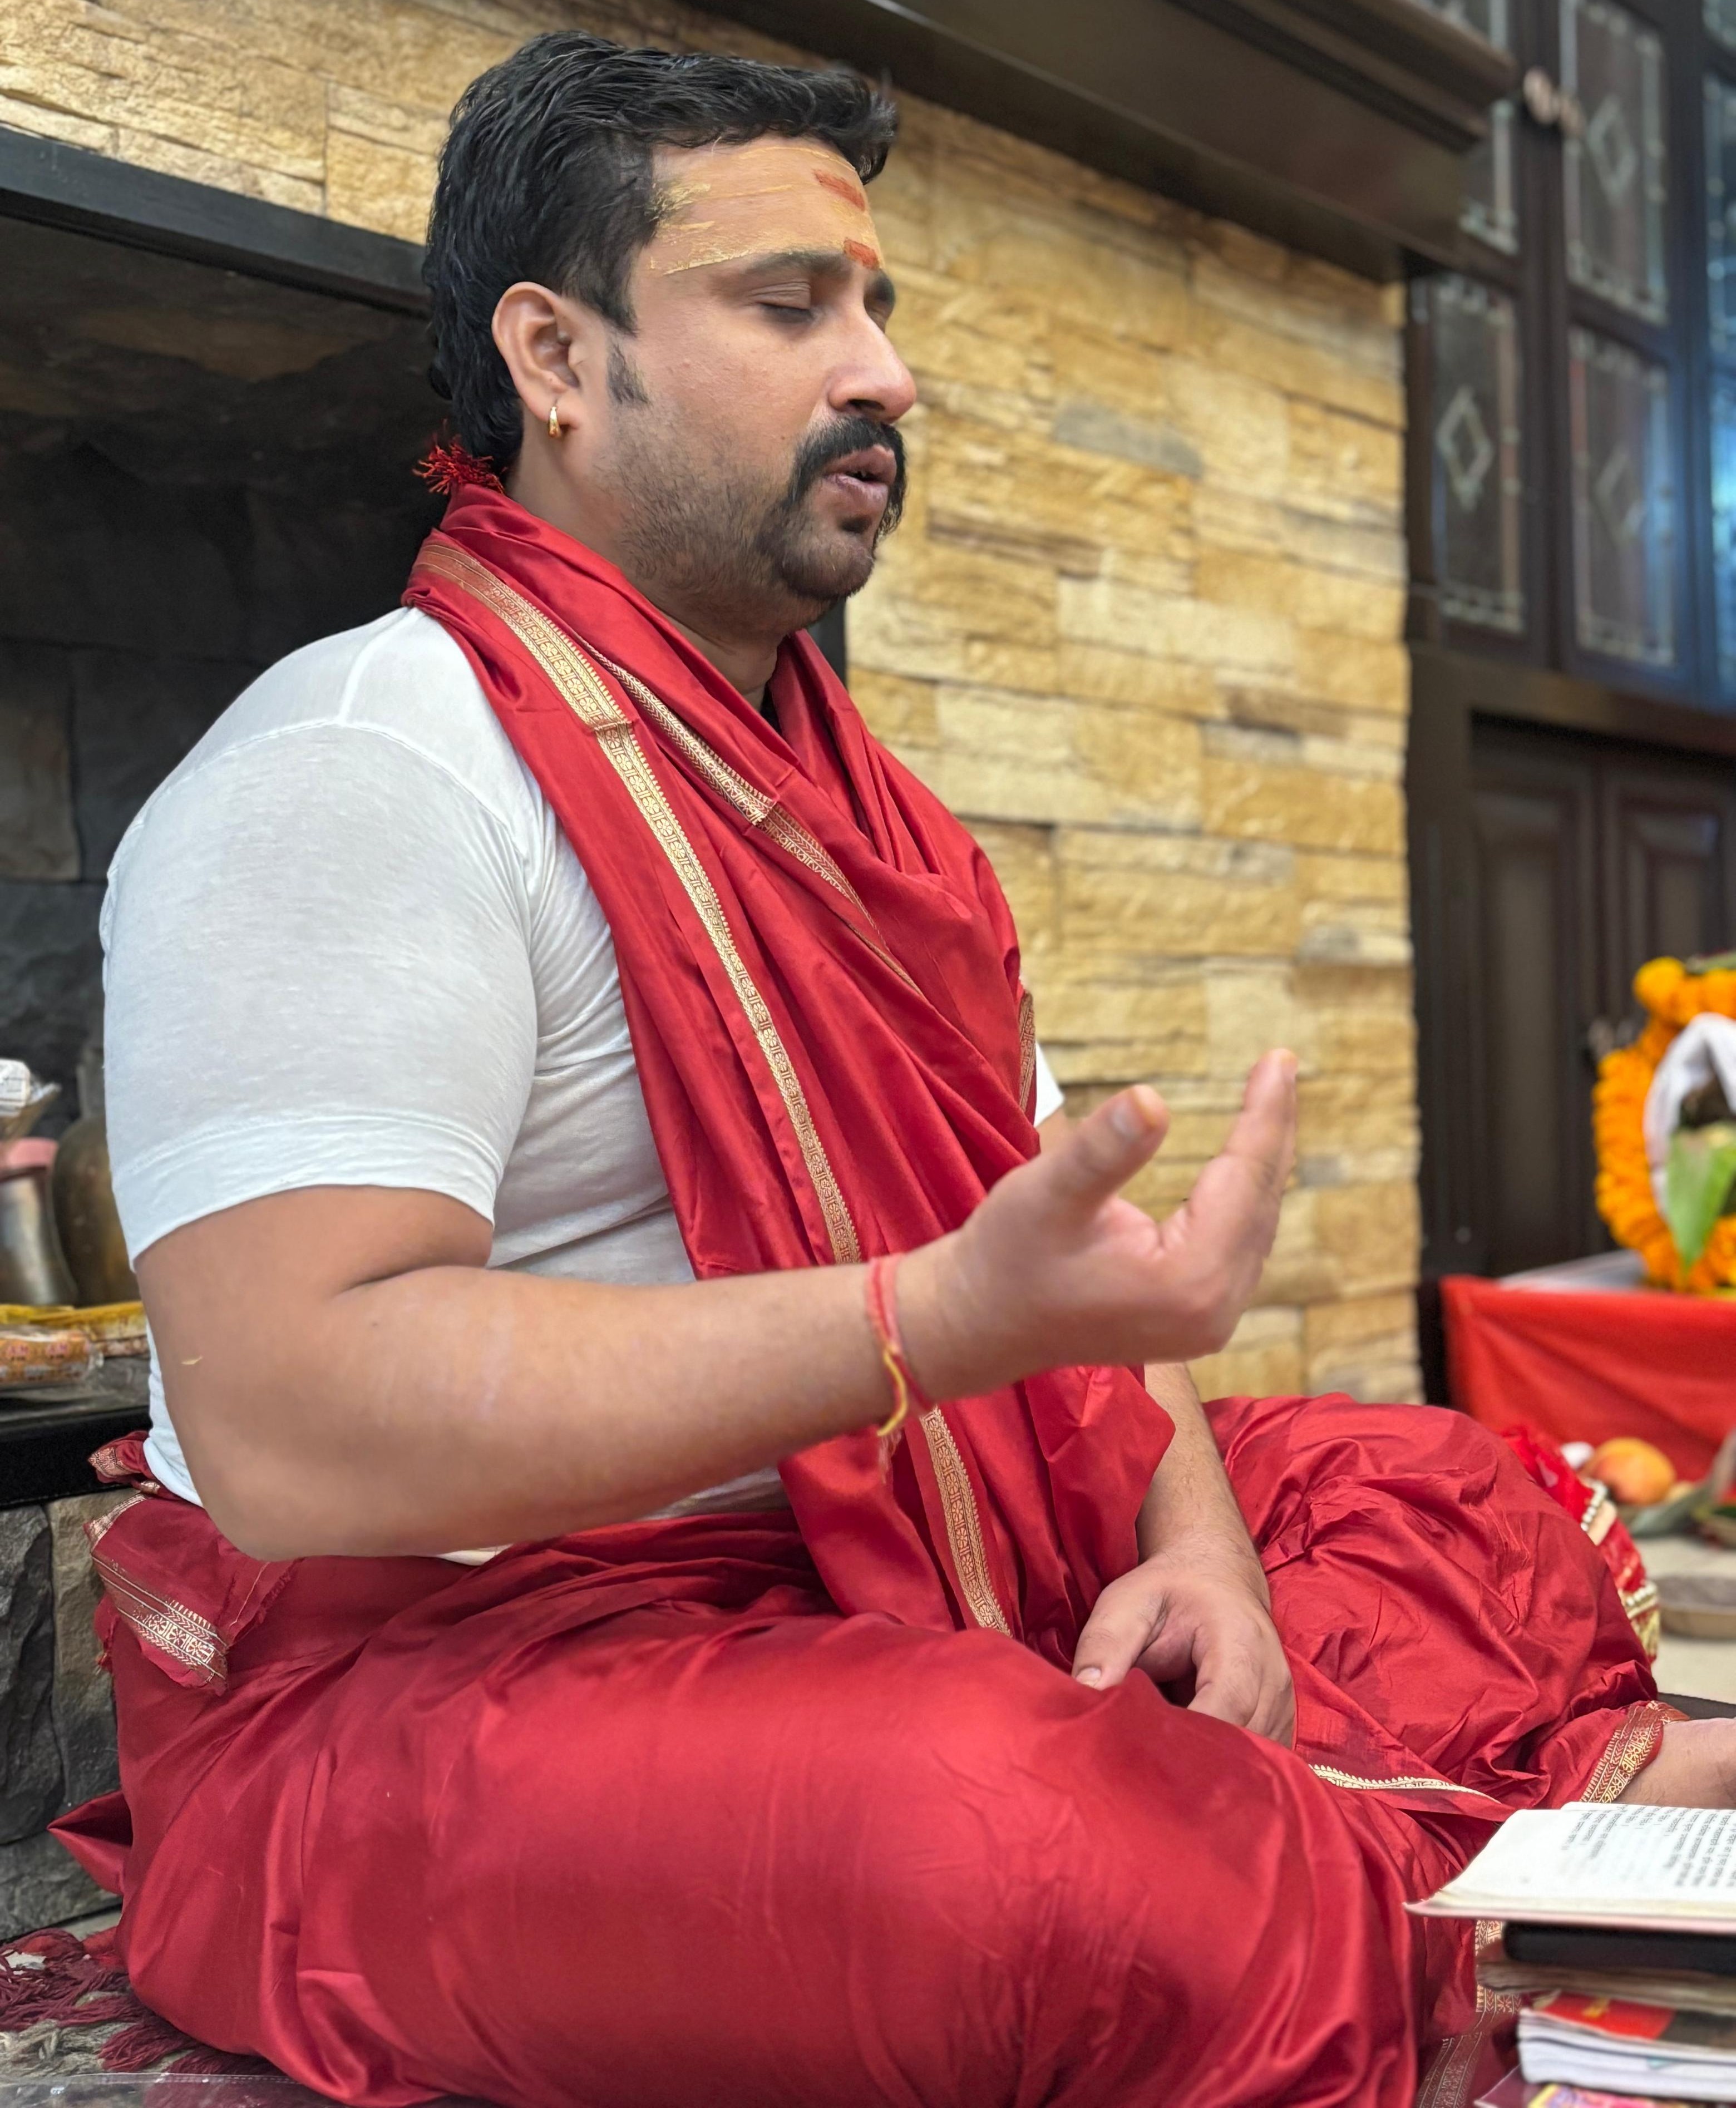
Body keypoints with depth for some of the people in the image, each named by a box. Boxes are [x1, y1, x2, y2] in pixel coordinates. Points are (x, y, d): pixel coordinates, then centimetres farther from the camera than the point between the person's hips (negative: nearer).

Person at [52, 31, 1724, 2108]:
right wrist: (951, 1315, -33)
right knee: (1048, 1853, -35)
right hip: (437, 1669, -8)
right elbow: (282, 1422, -27)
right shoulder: (351, 772, -15)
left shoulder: (836, 795, 14)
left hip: (907, 1561, 9)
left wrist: (1189, 1529, -6)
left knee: (1443, 1491, 9)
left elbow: (1049, 1226, 14)